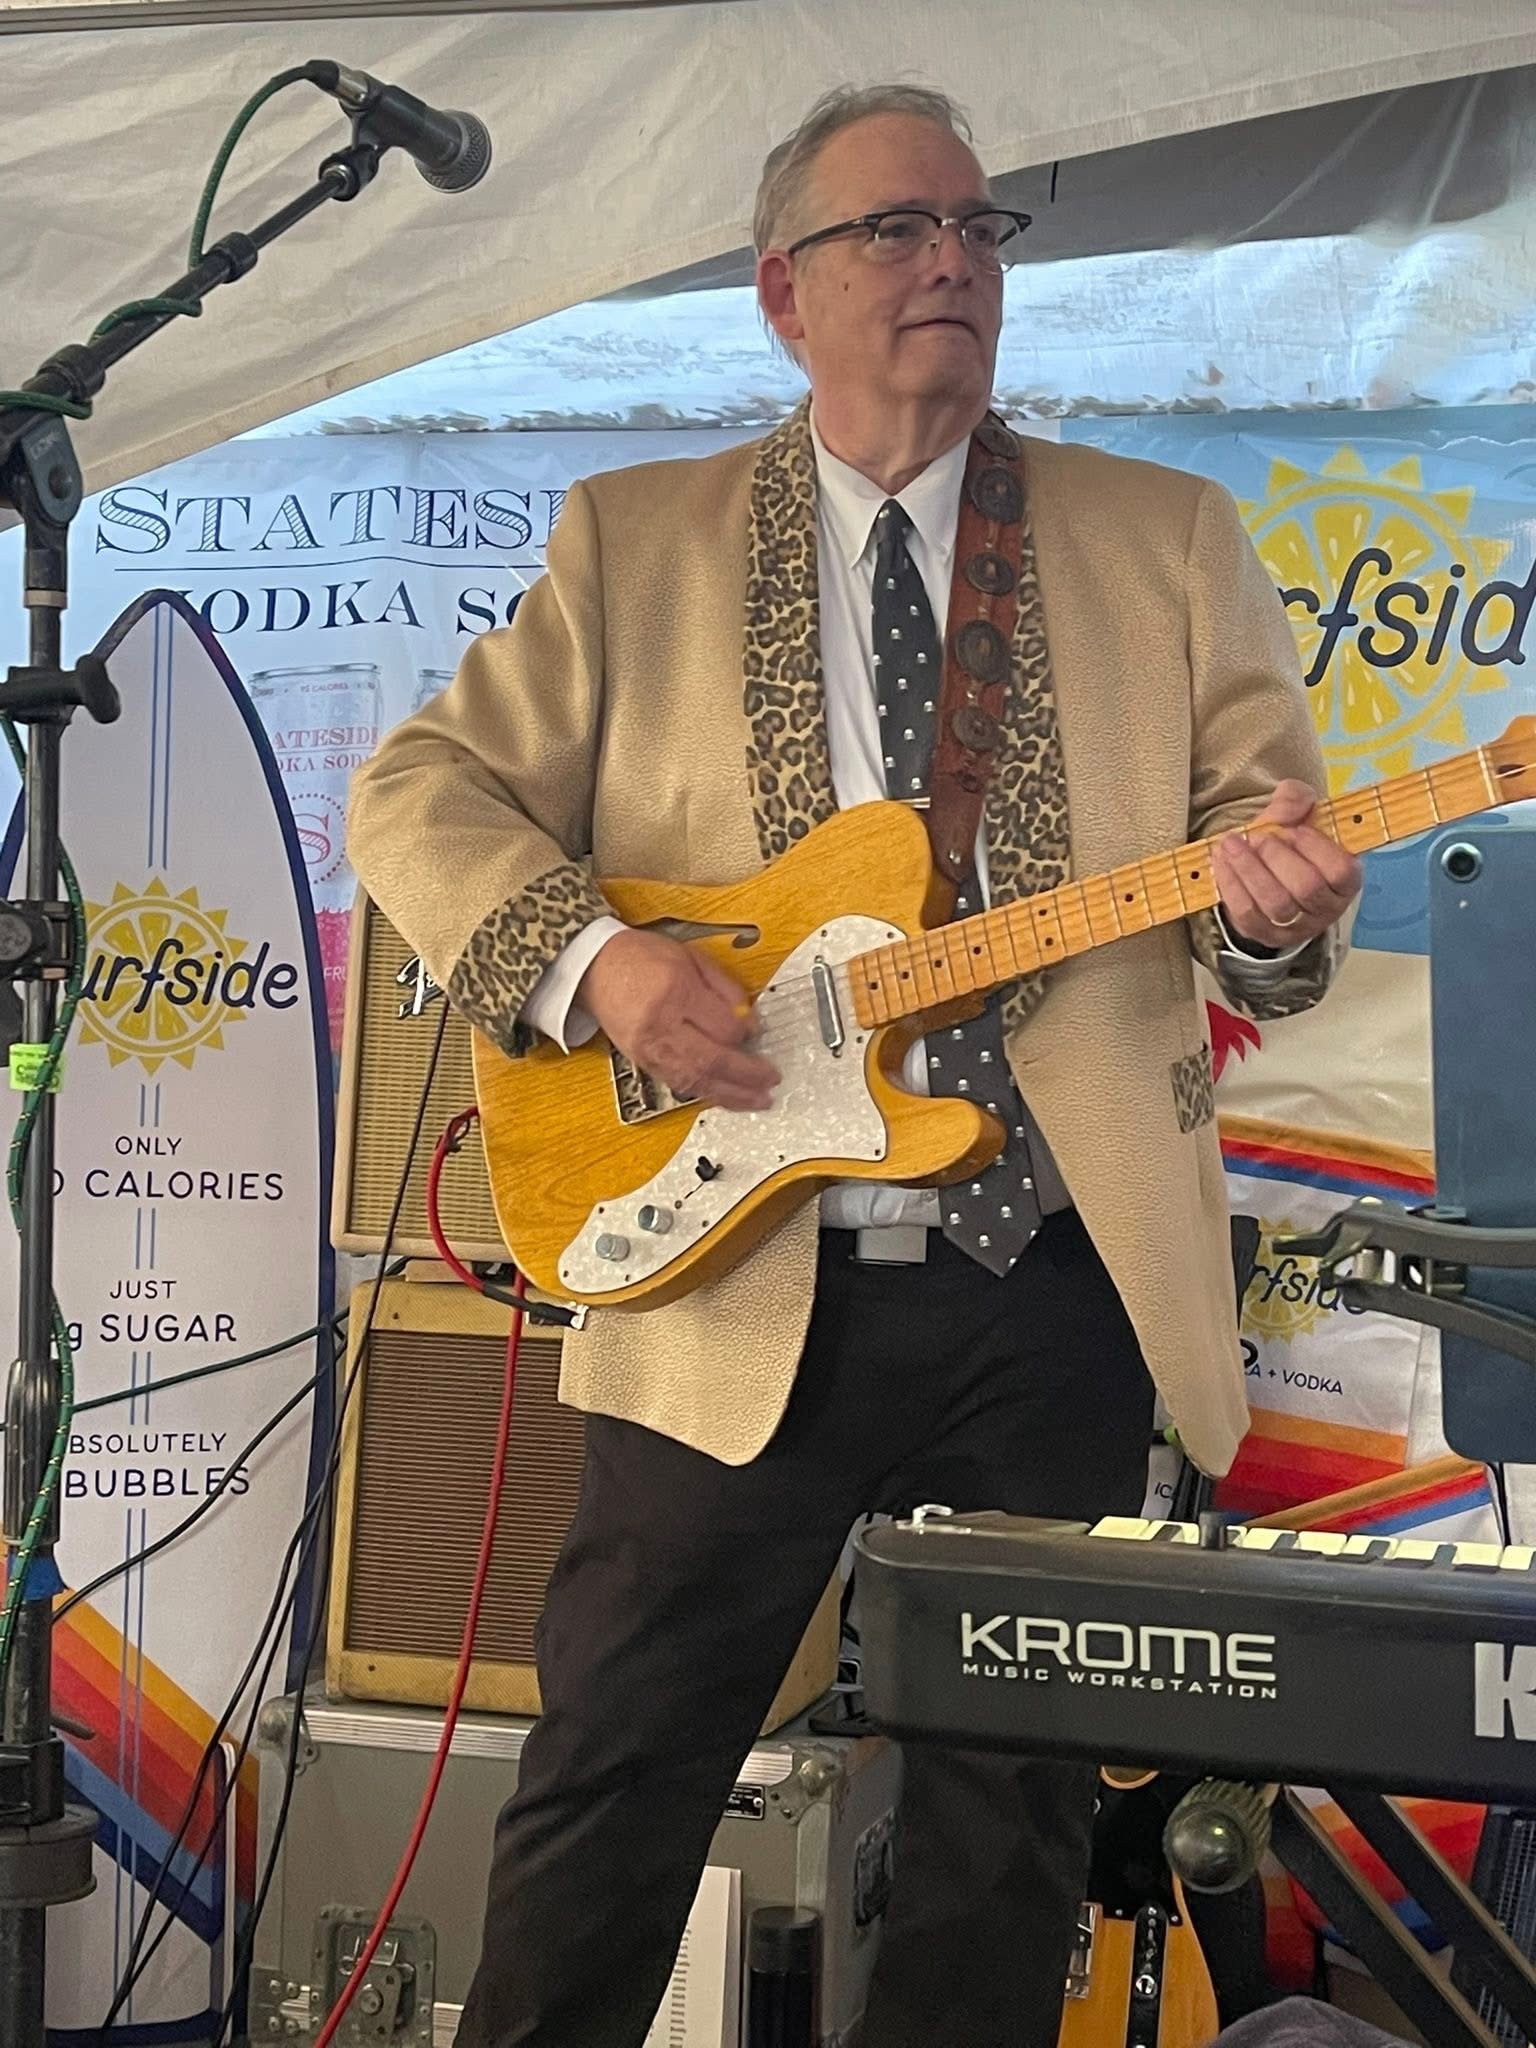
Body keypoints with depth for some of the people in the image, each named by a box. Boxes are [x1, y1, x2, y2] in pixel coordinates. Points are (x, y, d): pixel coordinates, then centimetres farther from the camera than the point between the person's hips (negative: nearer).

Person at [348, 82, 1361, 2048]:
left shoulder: (1169, 540, 9)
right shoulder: (634, 539, 7)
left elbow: (1265, 822, 6)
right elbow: (421, 792, 3)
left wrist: (1268, 905, -18)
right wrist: (588, 960, -15)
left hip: (1064, 1286, 2)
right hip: (741, 1293, -1)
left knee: (1015, 1820, 11)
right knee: (613, 1785, 6)